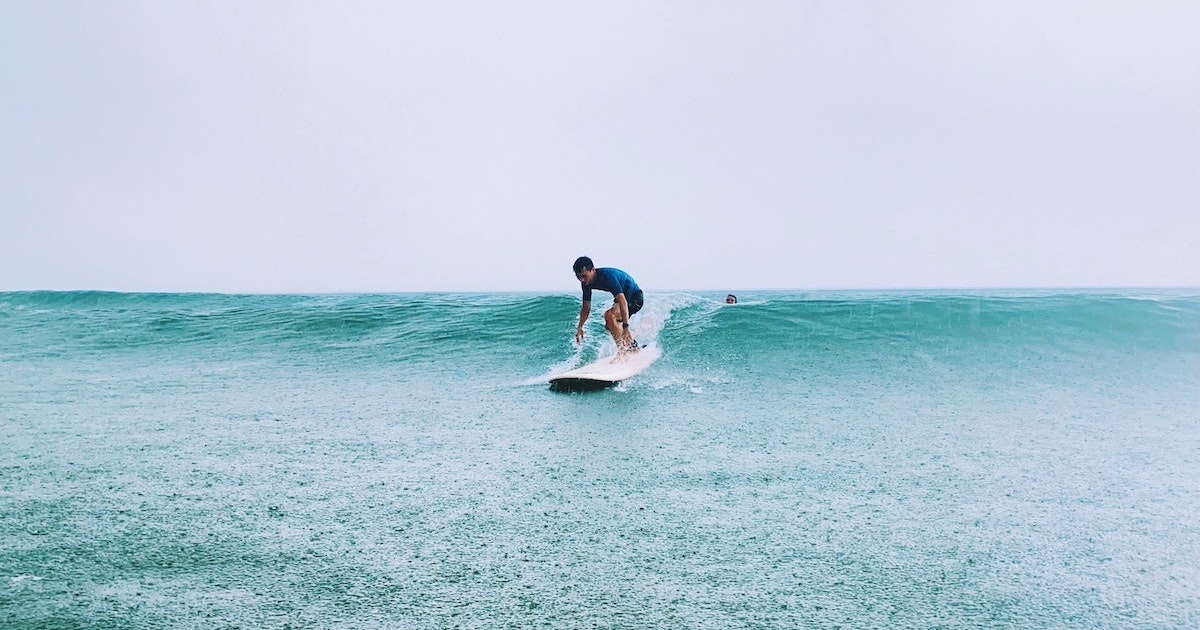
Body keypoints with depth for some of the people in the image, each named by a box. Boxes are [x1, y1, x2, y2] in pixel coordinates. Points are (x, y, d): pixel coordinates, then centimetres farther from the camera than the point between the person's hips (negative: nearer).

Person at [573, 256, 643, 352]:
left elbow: (622, 301, -41)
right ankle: (634, 347, 26)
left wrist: (625, 327, -47)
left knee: (609, 315, -28)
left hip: (635, 298, -9)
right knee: (610, 326, 10)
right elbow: (586, 307, 4)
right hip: (622, 297, 9)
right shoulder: (586, 282, -9)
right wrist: (580, 327, -3)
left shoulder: (607, 276, -33)